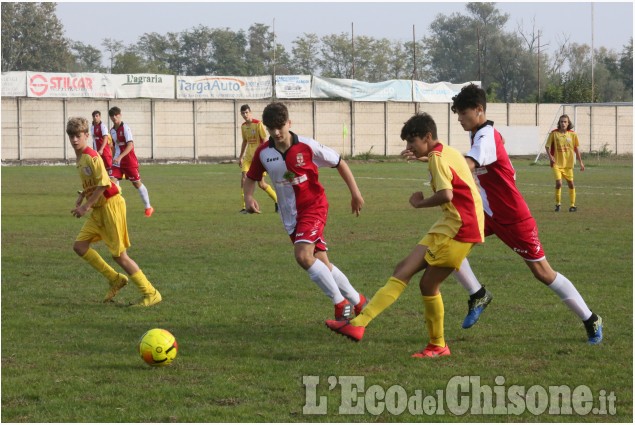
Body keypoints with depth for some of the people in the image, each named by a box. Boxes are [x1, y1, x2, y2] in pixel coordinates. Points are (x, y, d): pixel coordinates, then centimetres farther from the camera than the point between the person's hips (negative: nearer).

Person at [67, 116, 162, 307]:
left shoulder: (91, 157, -17)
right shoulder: (80, 157, 12)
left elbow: (103, 184, -23)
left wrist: (86, 206, -19)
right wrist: (81, 198, 11)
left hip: (111, 205, -9)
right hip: (98, 209, 9)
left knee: (119, 254, -6)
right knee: (79, 245, 4)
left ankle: (151, 293, 1)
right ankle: (115, 279, 14)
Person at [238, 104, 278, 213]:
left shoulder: (258, 124, -11)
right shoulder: (243, 126, 9)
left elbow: (264, 140, -11)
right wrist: (241, 157, 21)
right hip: (248, 156, 6)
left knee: (261, 184, -2)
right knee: (244, 178, -11)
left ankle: (277, 200, 20)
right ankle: (245, 206, -8)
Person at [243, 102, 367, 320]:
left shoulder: (307, 146, -16)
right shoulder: (263, 152, -5)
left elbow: (339, 163, -4)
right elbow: (251, 177, 10)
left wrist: (355, 193, -6)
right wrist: (248, 197, -12)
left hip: (313, 206, -5)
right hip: (290, 214, 5)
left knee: (303, 255, -24)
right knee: (320, 262, 5)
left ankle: (341, 303, -13)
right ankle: (358, 302, 22)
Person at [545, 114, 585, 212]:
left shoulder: (572, 134, 0)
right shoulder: (554, 133, -6)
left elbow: (576, 149, 9)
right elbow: (547, 146, 1)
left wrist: (580, 162, 8)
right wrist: (550, 156, -16)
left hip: (568, 163, 3)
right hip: (557, 163, -2)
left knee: (571, 183, 7)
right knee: (559, 183, -14)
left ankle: (572, 205, 19)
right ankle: (557, 204, 5)